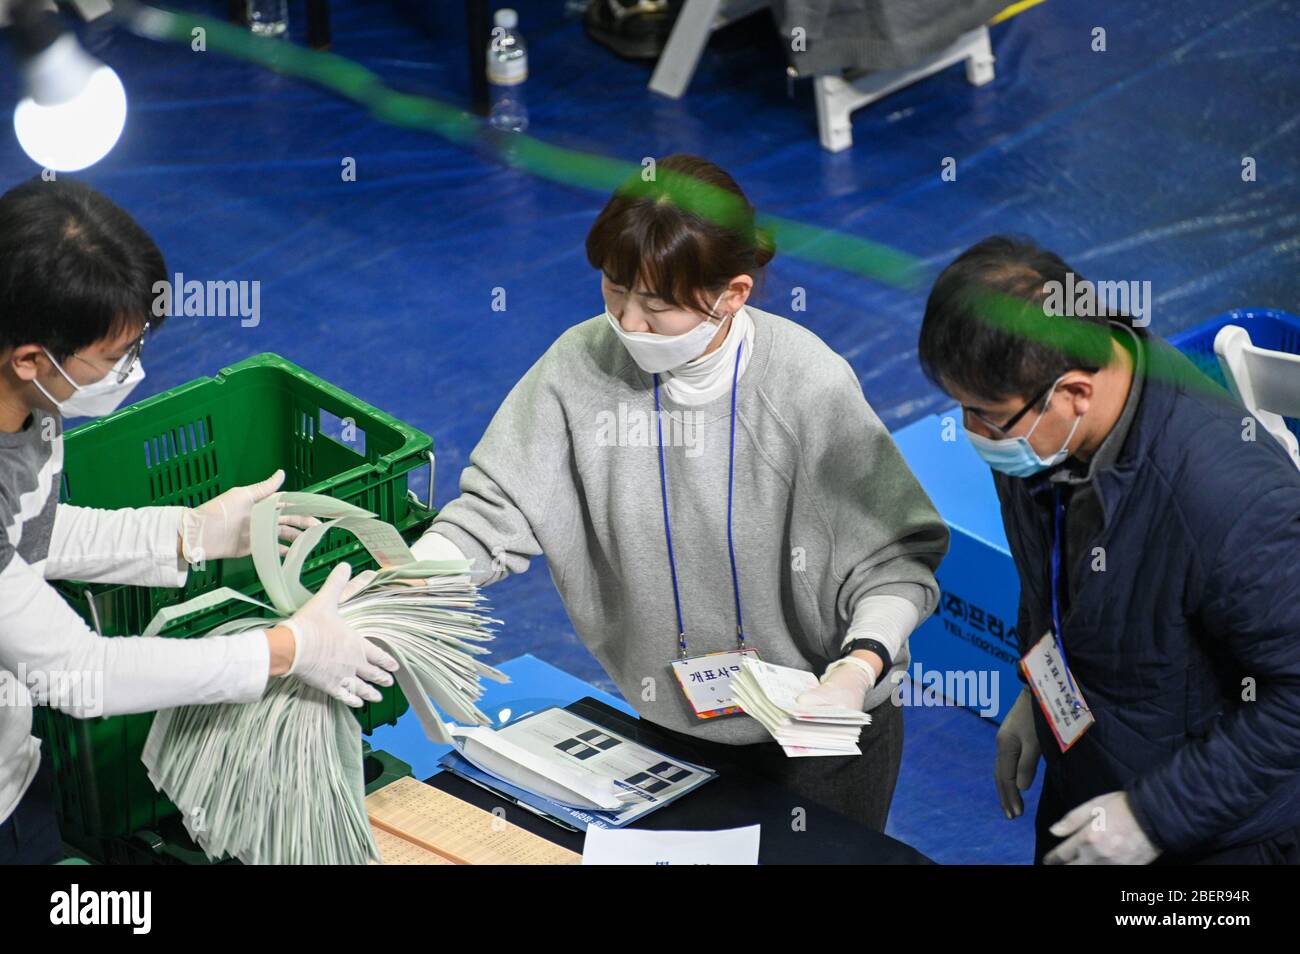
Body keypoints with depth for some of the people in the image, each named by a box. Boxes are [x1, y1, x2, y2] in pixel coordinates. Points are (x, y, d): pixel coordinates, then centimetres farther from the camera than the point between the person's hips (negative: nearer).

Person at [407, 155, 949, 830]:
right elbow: (493, 515, -12)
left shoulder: (810, 387, -24)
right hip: (668, 722, 3)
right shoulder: (582, 365, -15)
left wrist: (859, 668, -35)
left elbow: (897, 563, -18)